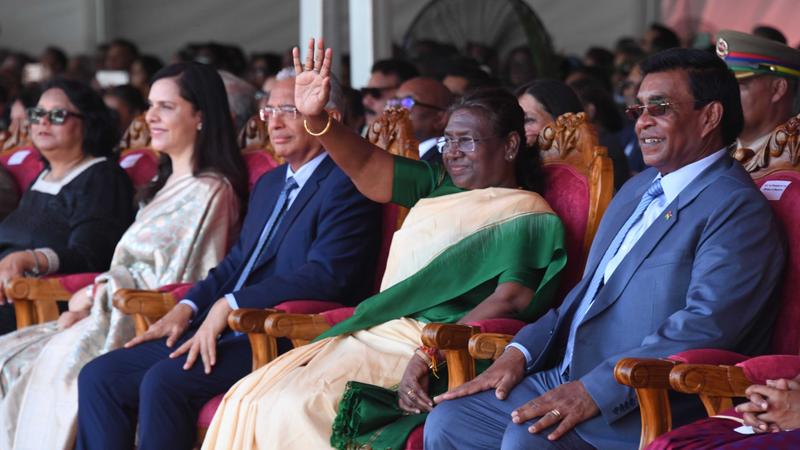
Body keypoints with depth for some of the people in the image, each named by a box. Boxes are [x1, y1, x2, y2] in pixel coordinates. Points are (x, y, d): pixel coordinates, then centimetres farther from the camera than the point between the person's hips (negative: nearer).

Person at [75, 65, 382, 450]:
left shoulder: (345, 185, -7)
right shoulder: (270, 183, 23)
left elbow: (326, 275, -19)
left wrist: (229, 305, -21)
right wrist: (186, 308, 5)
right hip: (222, 332, 9)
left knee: (163, 380, -29)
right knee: (99, 376, -4)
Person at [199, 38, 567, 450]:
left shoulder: (528, 218, -3)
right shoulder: (440, 186, 19)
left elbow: (509, 300, -17)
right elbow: (367, 168, 17)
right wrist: (315, 119, -1)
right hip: (376, 334, 8)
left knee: (296, 406, -28)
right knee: (247, 399, -10)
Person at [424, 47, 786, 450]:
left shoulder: (737, 209, -10)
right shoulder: (637, 189, 21)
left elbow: (705, 327, -21)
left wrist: (594, 392, -26)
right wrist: (519, 352, 6)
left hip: (640, 408, -9)